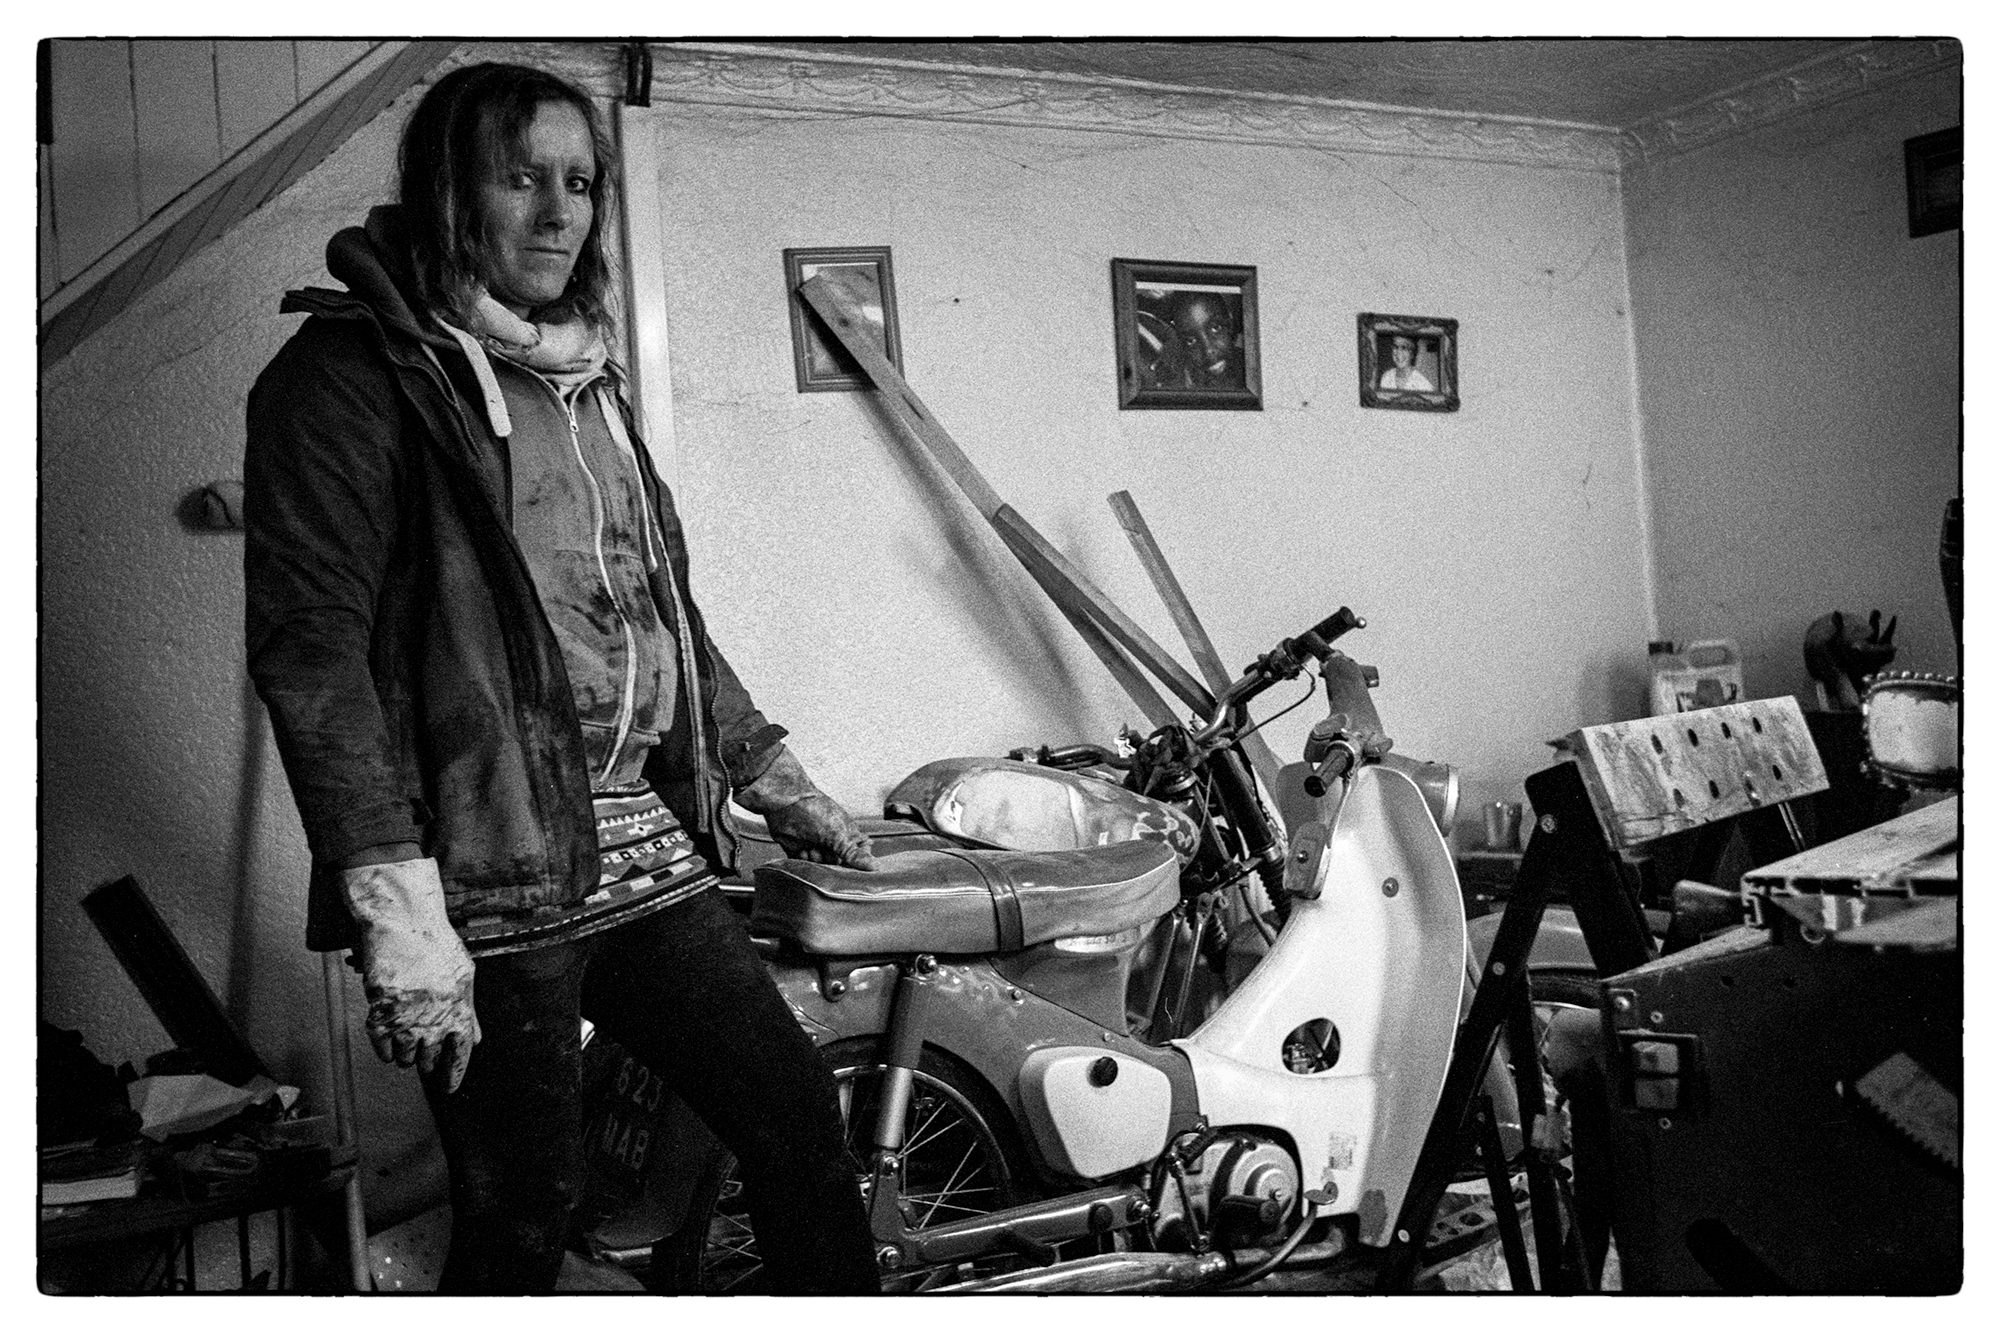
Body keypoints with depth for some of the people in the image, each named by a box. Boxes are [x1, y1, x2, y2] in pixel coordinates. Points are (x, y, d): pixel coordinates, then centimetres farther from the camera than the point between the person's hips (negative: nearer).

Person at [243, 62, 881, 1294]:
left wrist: (778, 780, 24)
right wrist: (397, 907, -21)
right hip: (488, 882, -7)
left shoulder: (585, 377, 18)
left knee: (802, 1116, 8)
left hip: (647, 853, 7)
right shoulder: (354, 372, -6)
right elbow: (309, 648, -14)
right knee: (523, 1216, 0)